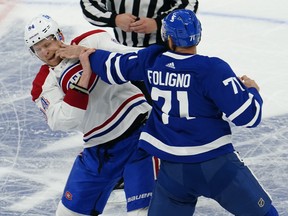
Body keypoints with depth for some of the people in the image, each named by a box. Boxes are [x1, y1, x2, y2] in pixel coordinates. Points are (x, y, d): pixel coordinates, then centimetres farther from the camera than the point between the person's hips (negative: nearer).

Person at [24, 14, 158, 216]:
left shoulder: (92, 41, -9)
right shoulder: (44, 85, 1)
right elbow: (63, 122, -17)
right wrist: (81, 81, -24)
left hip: (137, 133, -5)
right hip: (98, 150, 5)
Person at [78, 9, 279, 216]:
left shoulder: (152, 59, 2)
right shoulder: (212, 69, -13)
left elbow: (114, 68, 18)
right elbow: (247, 115, -14)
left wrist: (92, 57, 39)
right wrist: (251, 90, 7)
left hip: (173, 169, 4)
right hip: (216, 166, -4)